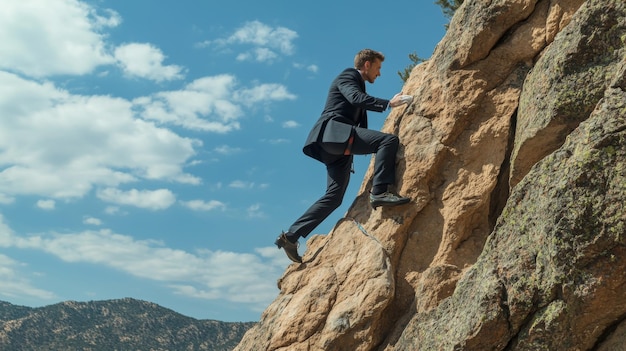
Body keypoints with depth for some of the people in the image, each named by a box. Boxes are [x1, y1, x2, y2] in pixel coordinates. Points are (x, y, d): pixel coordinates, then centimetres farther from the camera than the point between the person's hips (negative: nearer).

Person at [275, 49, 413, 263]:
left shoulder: (358, 84, 33)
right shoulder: (347, 76, 6)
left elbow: (360, 125, 31)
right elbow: (356, 98, -17)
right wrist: (388, 104, -20)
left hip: (339, 145, 9)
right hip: (334, 131, -9)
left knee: (334, 196, 3)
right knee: (389, 139, -21)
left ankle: (291, 236, 2)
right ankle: (379, 192, -29)